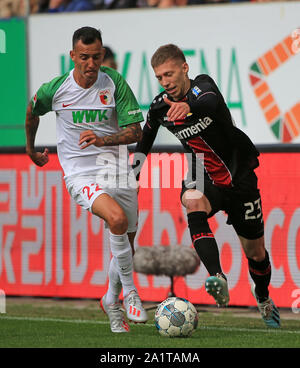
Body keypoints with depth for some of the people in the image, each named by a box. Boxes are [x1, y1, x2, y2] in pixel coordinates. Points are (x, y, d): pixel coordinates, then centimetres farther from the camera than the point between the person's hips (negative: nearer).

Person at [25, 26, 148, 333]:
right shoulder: (55, 89, -7)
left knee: (126, 246, 10)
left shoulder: (114, 83, -6)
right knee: (118, 218, -30)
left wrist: (103, 140, -24)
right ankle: (129, 291, -15)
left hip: (115, 169, 3)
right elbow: (33, 112, 16)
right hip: (79, 173, -3)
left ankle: (111, 301, 38)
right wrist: (31, 148, 29)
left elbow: (135, 131, -7)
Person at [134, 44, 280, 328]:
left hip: (239, 175, -2)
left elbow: (211, 102, -47)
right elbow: (146, 136, 17)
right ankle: (217, 278, -49)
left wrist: (188, 106, -68)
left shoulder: (202, 85, -20)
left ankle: (264, 299, 43)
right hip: (204, 178, 2)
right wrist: (133, 173, 21)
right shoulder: (159, 108, -6)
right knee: (192, 201, -37)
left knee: (255, 252, 9)